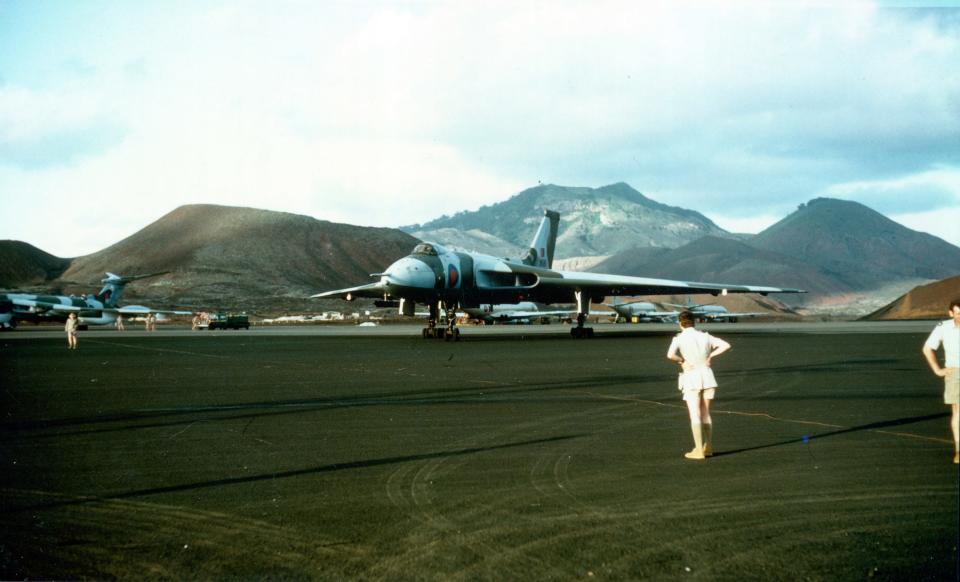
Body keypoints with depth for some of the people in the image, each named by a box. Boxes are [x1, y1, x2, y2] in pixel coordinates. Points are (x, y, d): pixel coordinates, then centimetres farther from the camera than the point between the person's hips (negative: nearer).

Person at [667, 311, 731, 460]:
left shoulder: (679, 338, -9)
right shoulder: (705, 336, 4)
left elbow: (670, 355, -26)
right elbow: (726, 345, -2)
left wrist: (682, 361, -9)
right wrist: (711, 356, 0)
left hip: (691, 379, -4)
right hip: (707, 377, 4)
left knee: (695, 415, -2)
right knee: (705, 413, 16)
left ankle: (699, 450, -5)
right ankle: (708, 447, 20)